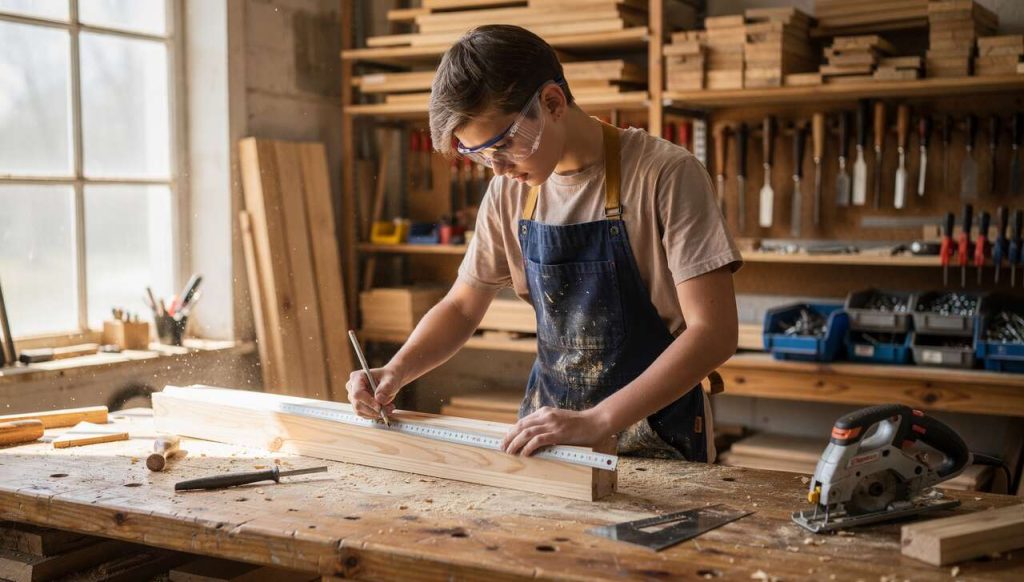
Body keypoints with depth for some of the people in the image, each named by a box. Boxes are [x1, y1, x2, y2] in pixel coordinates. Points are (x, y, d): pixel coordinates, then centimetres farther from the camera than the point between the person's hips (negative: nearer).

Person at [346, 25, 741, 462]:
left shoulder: (665, 175, -15)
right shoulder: (510, 190, 2)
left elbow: (713, 333, -19)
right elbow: (461, 307, 12)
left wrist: (596, 422, -27)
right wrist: (396, 372, -6)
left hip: (655, 440, -4)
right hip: (548, 425, 5)